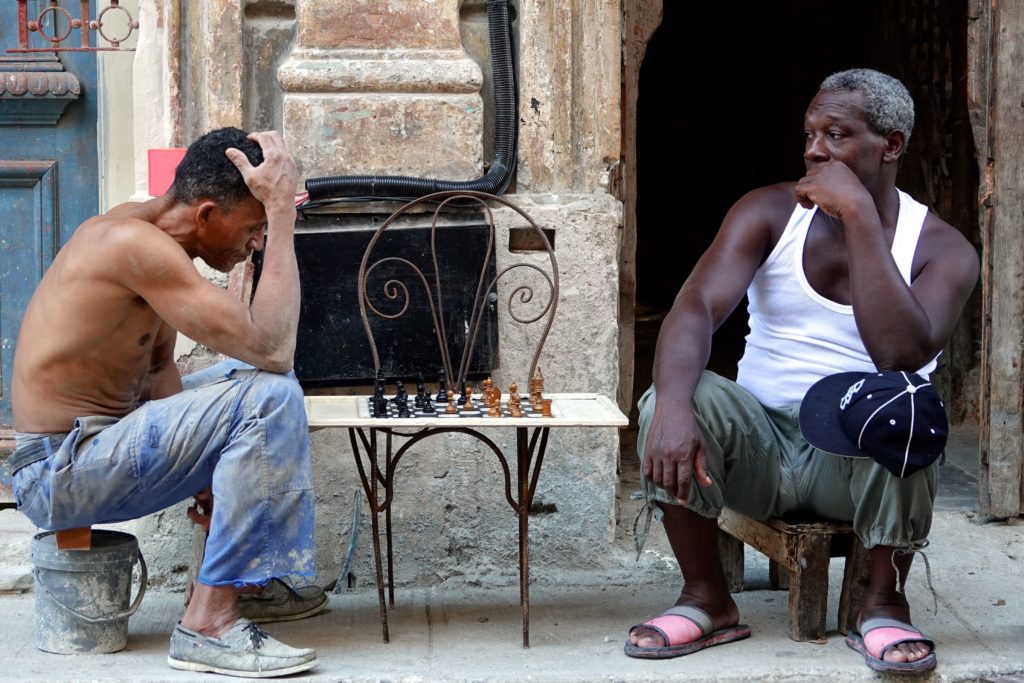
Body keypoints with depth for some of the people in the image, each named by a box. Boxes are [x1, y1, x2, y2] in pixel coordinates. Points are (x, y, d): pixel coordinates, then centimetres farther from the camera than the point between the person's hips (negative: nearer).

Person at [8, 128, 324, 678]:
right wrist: (282, 212, -24)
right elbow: (269, 346, -28)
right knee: (270, 395, -23)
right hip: (61, 475, -11)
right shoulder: (134, 244, -24)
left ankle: (247, 580, 21)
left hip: (96, 441, 11)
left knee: (246, 381, 21)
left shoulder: (143, 232, 8)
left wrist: (200, 466, 3)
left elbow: (157, 370, 15)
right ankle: (208, 622, -19)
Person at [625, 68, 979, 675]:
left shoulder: (942, 249, -5)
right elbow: (697, 306, -16)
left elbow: (902, 353, -26)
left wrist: (860, 215, -24)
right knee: (673, 399, -28)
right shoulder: (770, 213, 1)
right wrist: (672, 405, -37)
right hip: (760, 445, 2)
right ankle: (708, 601, -8)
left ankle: (884, 603, -13)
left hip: (859, 461, -2)